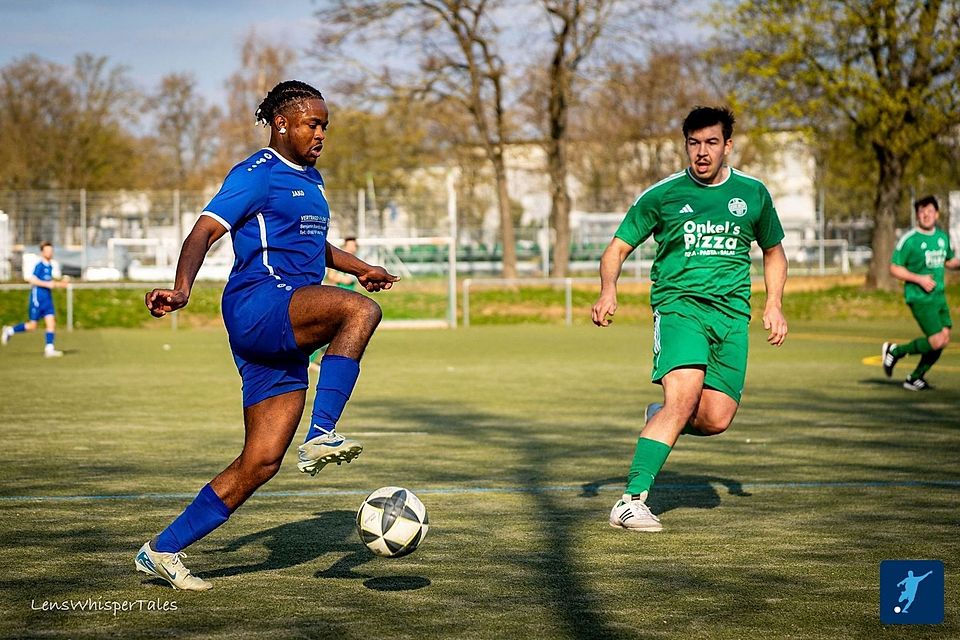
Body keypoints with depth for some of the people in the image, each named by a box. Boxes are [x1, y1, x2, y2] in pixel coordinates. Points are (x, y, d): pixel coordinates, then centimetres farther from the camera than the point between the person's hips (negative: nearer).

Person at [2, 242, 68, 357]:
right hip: (37, 298, -7)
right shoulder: (39, 266, -13)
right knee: (32, 326, 0)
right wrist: (47, 284, -23)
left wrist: (61, 283, 12)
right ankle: (9, 331, 20)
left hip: (48, 299, 7)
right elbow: (33, 280, -21)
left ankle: (49, 349, -6)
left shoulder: (50, 266, 12)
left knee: (51, 323, -5)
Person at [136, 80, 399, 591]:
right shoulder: (256, 175, -3)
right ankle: (321, 436, -32)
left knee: (261, 461, 1)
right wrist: (181, 289, -31)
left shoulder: (310, 179, 24)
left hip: (285, 337, 8)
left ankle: (162, 551, 9)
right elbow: (203, 233, -14)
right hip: (257, 304, -8)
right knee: (360, 310, -32)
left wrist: (359, 267, 35)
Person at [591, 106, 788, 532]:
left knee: (716, 419, -8)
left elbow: (773, 251, 25)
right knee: (684, 397, -26)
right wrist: (608, 289, -13)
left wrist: (773, 305, 12)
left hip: (732, 312, 4)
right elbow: (617, 248, 7)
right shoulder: (662, 195, 2)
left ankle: (659, 417, 27)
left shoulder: (752, 193, 11)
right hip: (678, 303, -3)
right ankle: (631, 501, -23)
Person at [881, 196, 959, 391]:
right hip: (919, 298, -7)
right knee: (936, 342, -15)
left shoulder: (943, 236, 10)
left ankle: (915, 379, 19)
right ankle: (895, 351, 7)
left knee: (944, 338, 4)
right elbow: (894, 268, -9)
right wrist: (919, 279, -19)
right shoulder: (909, 239, -10)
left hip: (939, 296, 7)